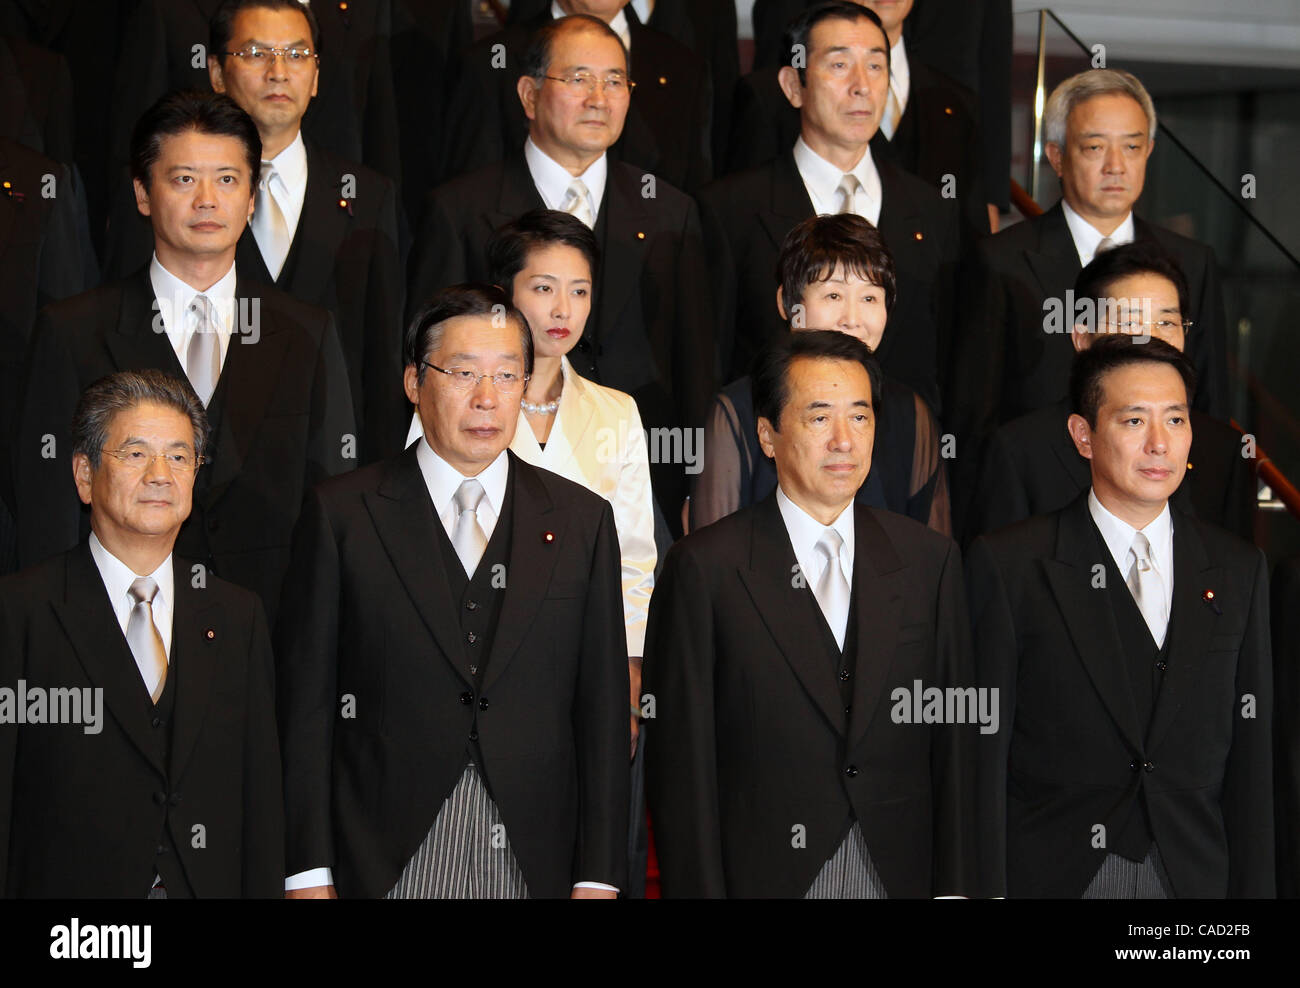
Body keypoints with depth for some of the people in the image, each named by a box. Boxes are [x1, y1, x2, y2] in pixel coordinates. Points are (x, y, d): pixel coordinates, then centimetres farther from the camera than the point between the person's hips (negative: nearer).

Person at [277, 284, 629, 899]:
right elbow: (305, 704, 0)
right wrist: (309, 876, -6)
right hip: (385, 867, -2)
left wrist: (598, 878, 0)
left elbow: (602, 709, 6)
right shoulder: (342, 514, 3)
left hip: (535, 865, 2)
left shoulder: (583, 520, 9)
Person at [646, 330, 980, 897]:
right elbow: (680, 764, -6)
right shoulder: (704, 569, -4)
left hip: (899, 873, 3)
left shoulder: (930, 561, 7)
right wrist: (698, 891, -12)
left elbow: (952, 745, 6)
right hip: (759, 877, -3)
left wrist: (954, 888, 0)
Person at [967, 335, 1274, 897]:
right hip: (1053, 873, -3)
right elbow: (984, 757, -5)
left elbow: (1249, 757, 7)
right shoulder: (1008, 566, -3)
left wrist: (1252, 888, 2)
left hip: (1195, 873, 3)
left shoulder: (1239, 571, 8)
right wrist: (987, 889, -10)